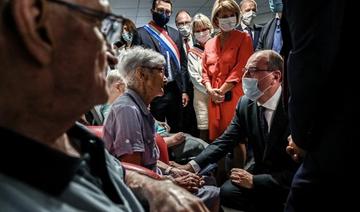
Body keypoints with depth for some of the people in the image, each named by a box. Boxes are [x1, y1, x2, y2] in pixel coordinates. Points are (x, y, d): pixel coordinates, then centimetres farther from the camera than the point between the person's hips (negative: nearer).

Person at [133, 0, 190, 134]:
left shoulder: (175, 34, 13)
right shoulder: (141, 33, -2)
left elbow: (182, 63, 14)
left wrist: (184, 90, 9)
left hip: (175, 90, 5)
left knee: (177, 131, 12)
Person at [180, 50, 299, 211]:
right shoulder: (245, 103, -2)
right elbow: (226, 140, -2)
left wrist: (254, 181, -20)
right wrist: (192, 166, -15)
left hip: (291, 181, -5)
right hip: (260, 171, 6)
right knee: (227, 192, -16)